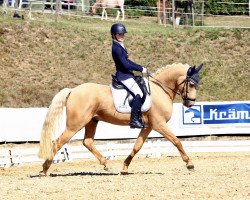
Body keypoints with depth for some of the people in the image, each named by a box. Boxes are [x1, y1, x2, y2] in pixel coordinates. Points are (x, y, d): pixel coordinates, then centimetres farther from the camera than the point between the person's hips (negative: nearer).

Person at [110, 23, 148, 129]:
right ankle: (134, 120, -20)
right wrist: (141, 69, -13)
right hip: (123, 75, -11)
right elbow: (126, 64, -21)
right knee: (138, 93, -20)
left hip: (127, 74, 11)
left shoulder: (120, 46, 15)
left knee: (142, 92, 10)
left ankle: (139, 119, 10)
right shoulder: (116, 48, -17)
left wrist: (141, 68, 12)